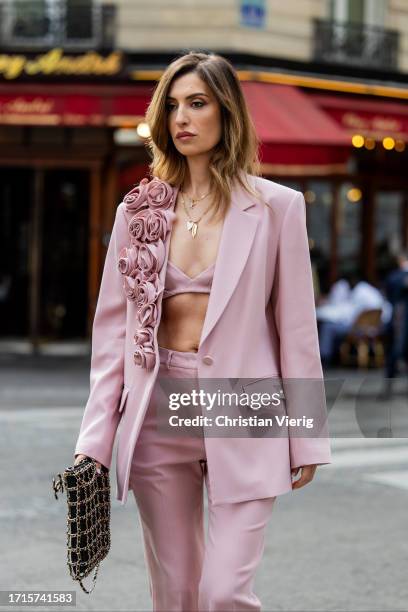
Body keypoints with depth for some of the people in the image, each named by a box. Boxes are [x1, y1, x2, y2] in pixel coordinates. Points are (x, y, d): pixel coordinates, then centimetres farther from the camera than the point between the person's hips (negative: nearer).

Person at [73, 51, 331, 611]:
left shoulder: (276, 207, 0)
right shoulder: (139, 208, 7)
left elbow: (296, 327, 0)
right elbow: (112, 327, 7)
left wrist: (307, 438, -1)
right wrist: (95, 439, 1)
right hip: (158, 415, 3)